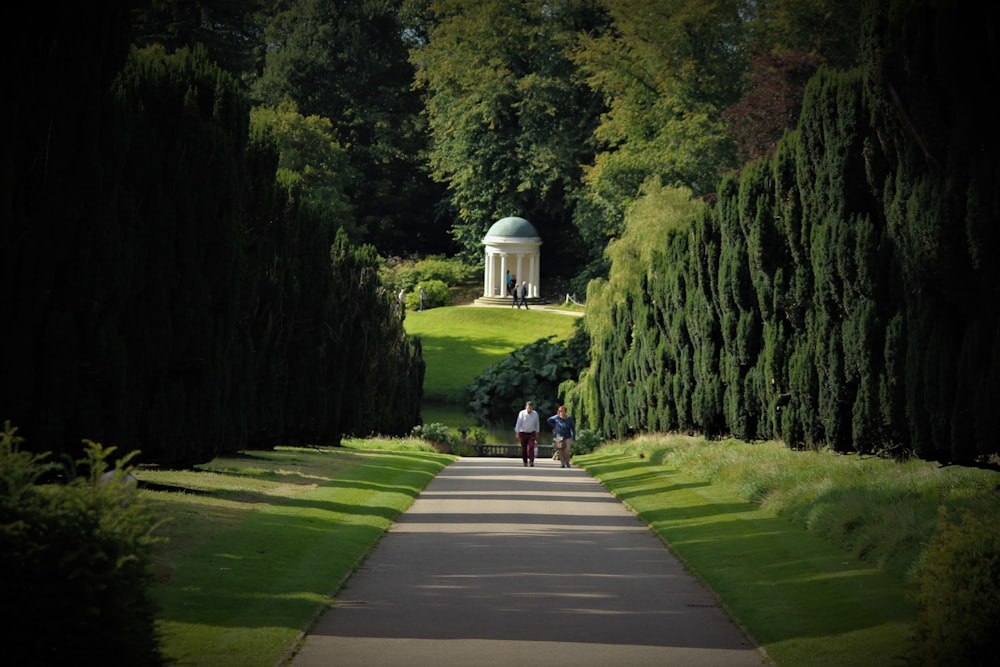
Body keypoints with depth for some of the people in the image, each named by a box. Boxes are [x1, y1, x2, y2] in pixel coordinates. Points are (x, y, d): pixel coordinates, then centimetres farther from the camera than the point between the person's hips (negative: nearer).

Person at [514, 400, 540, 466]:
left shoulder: (535, 414, -1)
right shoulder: (522, 413, -8)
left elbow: (537, 424, 9)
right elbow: (518, 423, -5)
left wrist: (537, 434, 11)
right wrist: (517, 433, -7)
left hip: (531, 433, 1)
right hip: (523, 433, -1)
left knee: (531, 447, -15)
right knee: (524, 449, 3)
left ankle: (531, 461, -16)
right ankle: (525, 462, 16)